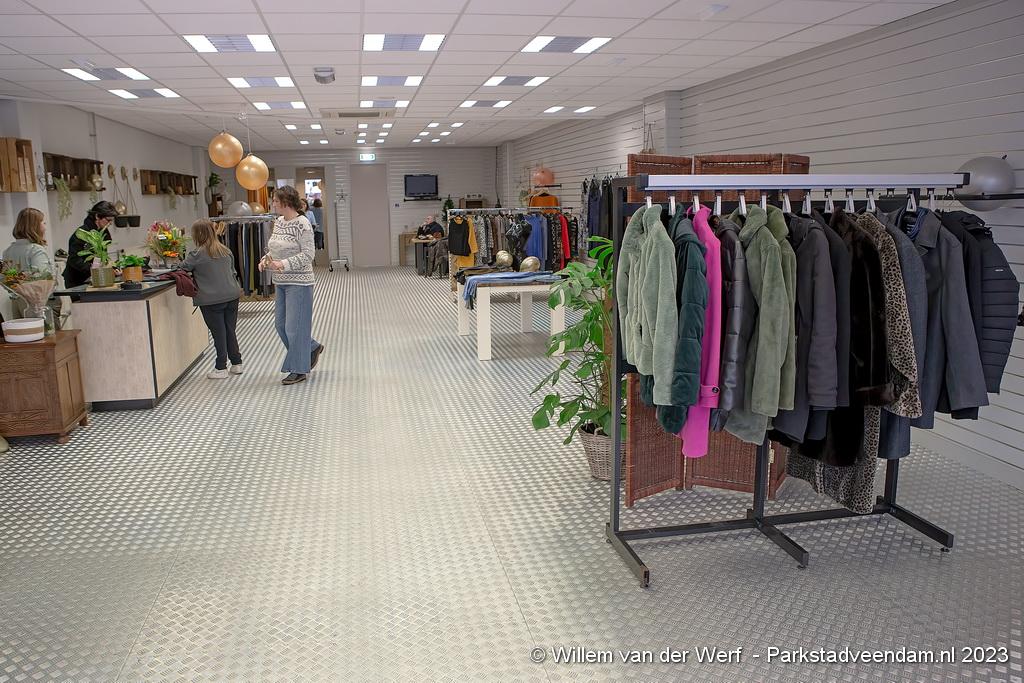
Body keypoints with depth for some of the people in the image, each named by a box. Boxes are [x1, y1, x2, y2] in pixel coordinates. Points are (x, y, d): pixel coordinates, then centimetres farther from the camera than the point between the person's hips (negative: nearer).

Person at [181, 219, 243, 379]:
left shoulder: (197, 254, -10)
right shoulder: (226, 251, 9)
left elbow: (183, 268, 0)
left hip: (211, 300, -5)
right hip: (232, 296, 5)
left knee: (219, 333, 1)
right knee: (230, 331, 14)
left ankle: (221, 368, 8)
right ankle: (236, 363, 19)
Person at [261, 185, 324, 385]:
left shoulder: (302, 224, -15)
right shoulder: (278, 222, 9)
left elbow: (307, 255, -19)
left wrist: (283, 264, -26)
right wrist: (266, 260, 0)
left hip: (298, 282, -9)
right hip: (280, 282, 9)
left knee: (295, 326, -2)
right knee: (280, 324, 13)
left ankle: (299, 370, 11)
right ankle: (312, 348, 33)